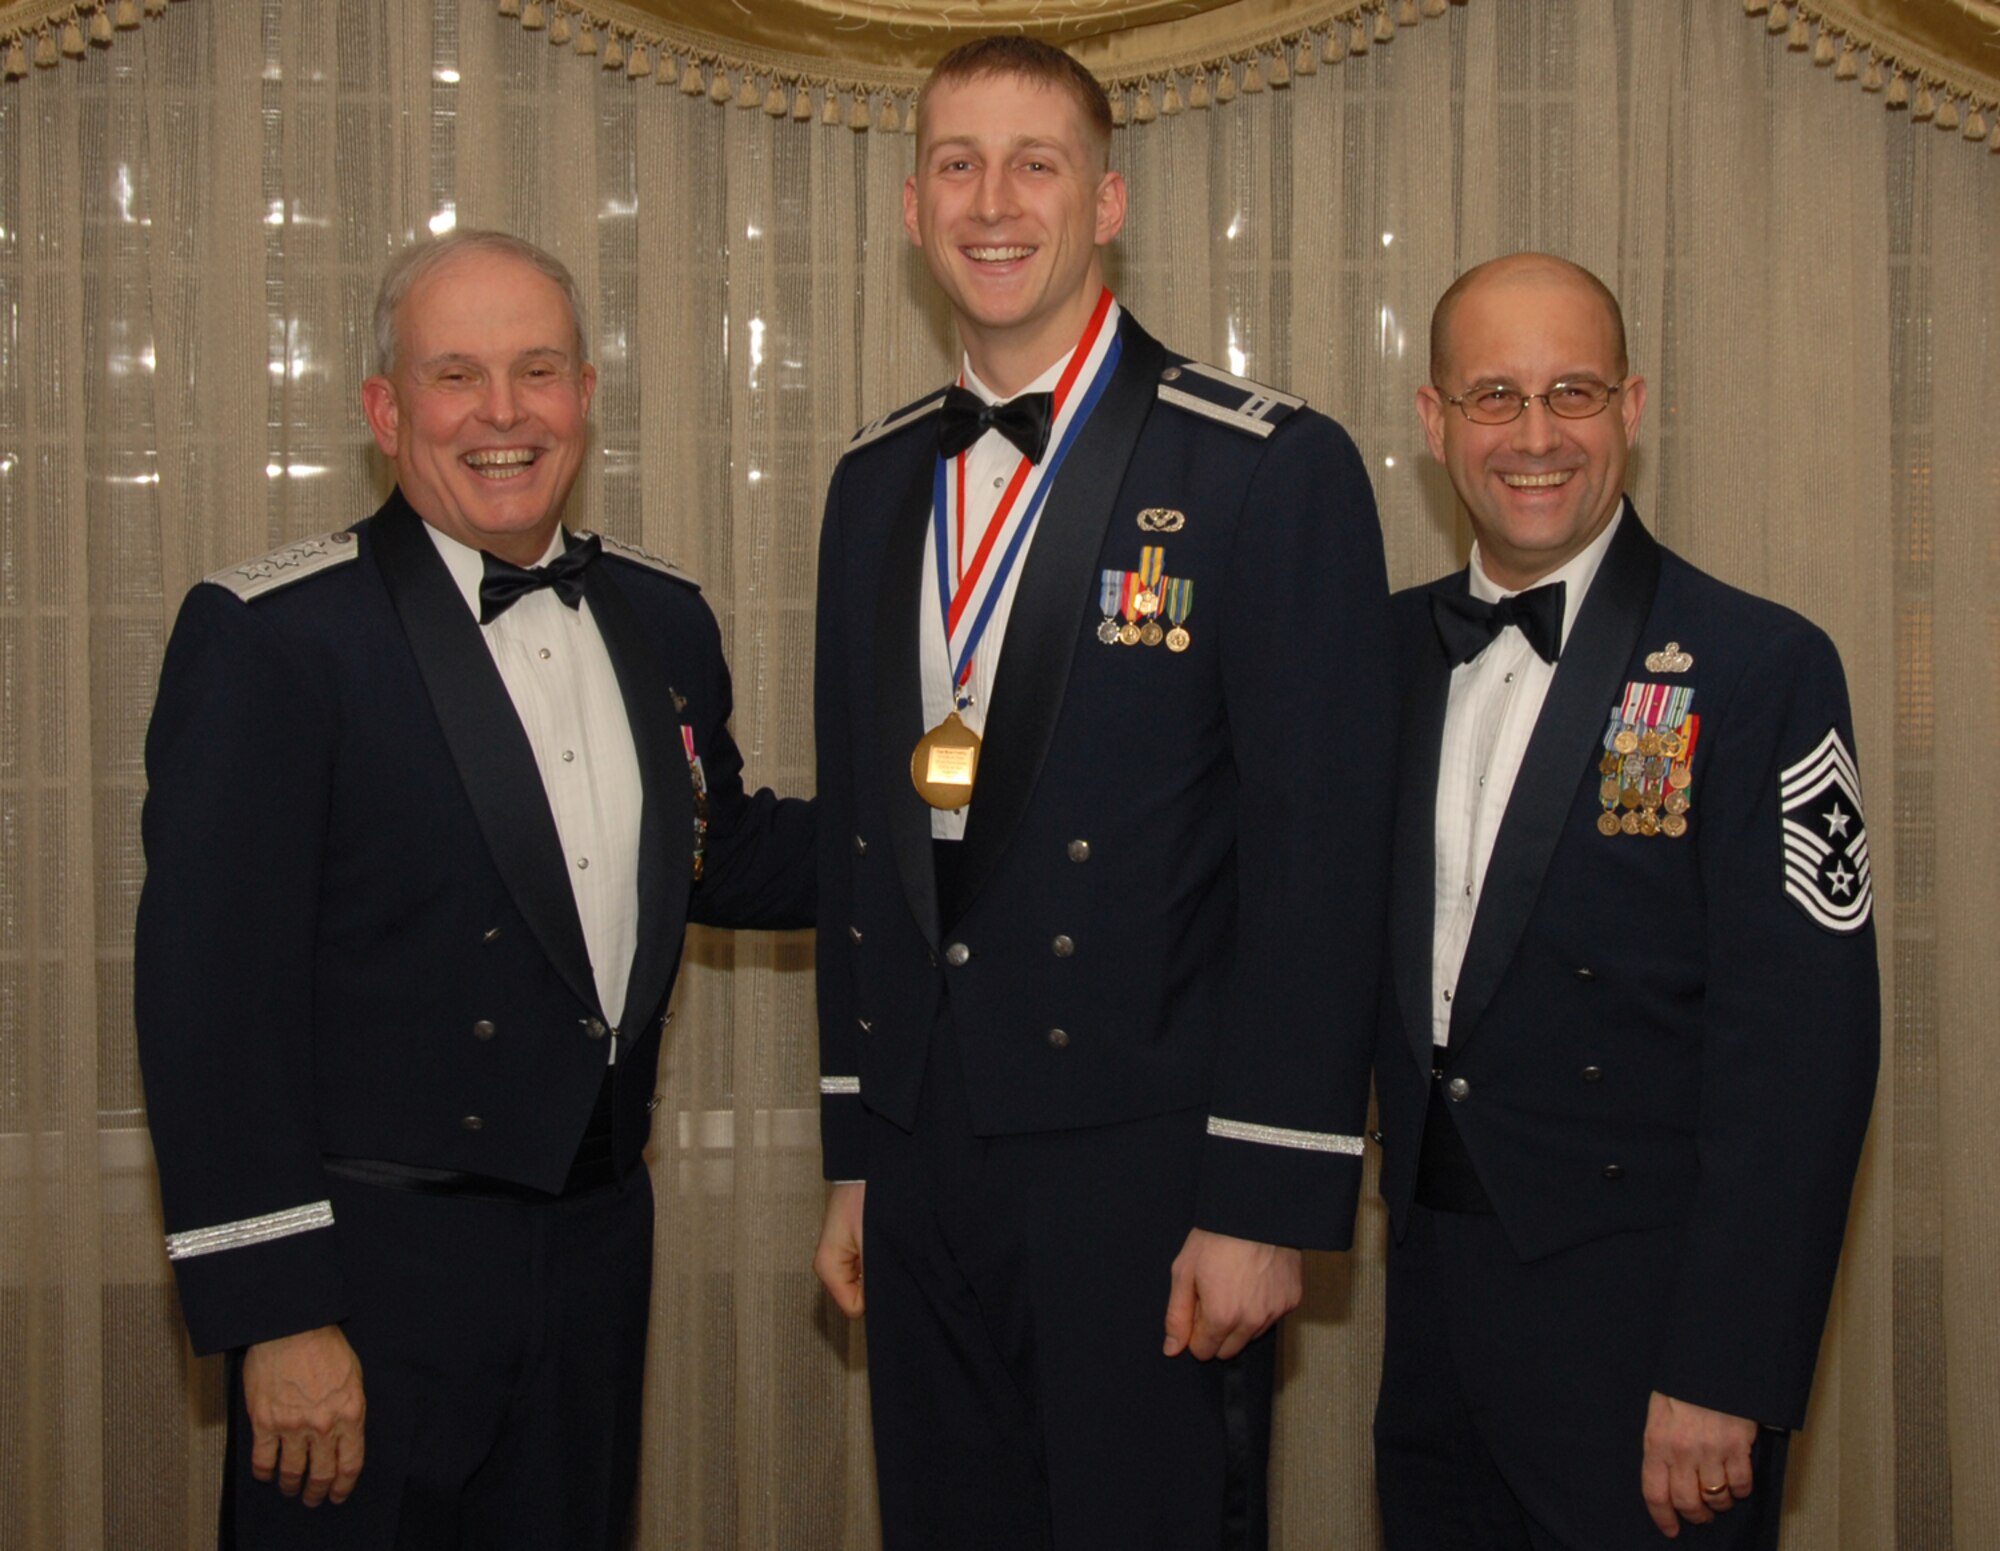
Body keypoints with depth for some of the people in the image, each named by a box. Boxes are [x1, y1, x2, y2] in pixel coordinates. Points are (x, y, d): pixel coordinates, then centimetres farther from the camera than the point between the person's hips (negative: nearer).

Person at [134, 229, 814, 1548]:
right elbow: (215, 993, -15)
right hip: (372, 1259, -6)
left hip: (597, 1243, 6)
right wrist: (276, 1312, -18)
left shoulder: (663, 622, 8)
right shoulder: (271, 636, -12)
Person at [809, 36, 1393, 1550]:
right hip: (924, 1159, 5)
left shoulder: (1271, 469, -7)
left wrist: (1267, 1201, -13)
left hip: (1145, 1167, -5)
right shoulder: (878, 481, 12)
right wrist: (852, 1153, 14)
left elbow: (1321, 860, -11)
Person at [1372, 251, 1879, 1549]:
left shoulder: (1760, 668, -11)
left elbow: (1802, 1047, -15)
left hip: (1643, 1314, -5)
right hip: (1436, 1297, 5)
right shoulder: (1396, 649, 7)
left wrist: (1724, 1378, -18)